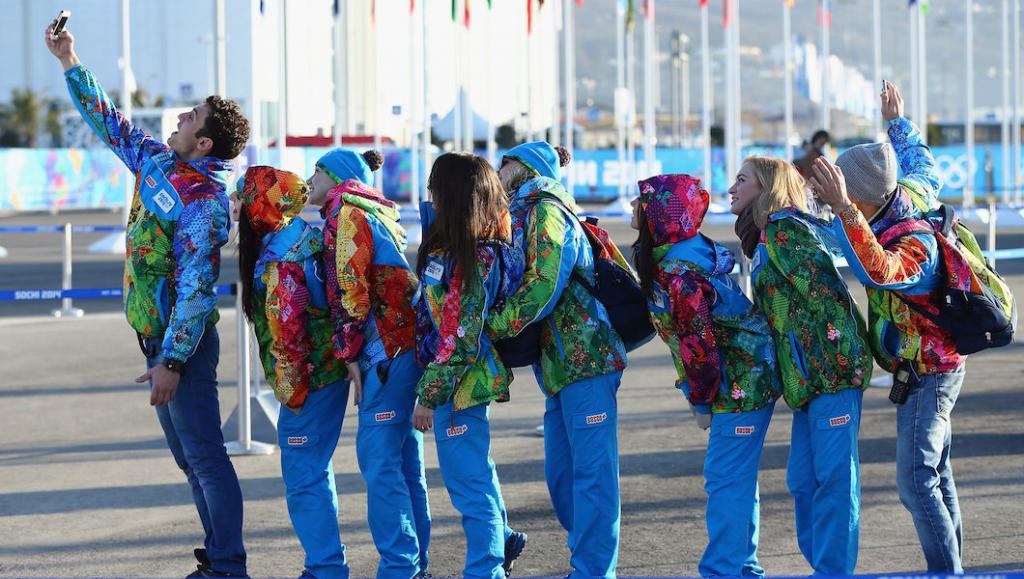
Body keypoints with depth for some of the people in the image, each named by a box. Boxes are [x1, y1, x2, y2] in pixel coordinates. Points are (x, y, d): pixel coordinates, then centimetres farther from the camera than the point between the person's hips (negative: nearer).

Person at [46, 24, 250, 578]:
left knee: (204, 455, -6)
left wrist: (171, 361, -27)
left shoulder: (204, 202, -20)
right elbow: (109, 122, 21)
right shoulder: (156, 162, 6)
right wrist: (69, 61, 17)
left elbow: (196, 288, -24)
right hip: (156, 335, 9)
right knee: (189, 457, 14)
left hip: (184, 339, -9)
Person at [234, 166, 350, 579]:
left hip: (310, 380, -10)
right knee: (314, 472, 20)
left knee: (304, 478, -2)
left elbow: (288, 332, -23)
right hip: (331, 370, 10)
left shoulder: (277, 264, -23)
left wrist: (292, 390, -14)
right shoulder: (304, 233, 5)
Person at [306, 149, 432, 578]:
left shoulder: (346, 213, -6)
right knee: (403, 458, 12)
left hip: (384, 346, -10)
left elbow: (351, 289, -13)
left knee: (378, 457, -9)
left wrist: (350, 351, -10)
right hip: (407, 343, 10)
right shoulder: (377, 213, 22)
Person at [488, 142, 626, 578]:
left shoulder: (546, 212, -9)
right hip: (560, 363, 10)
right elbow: (522, 282, 21)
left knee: (591, 471, -8)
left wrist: (492, 326, -15)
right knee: (560, 475, 12)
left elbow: (543, 286, -20)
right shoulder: (525, 216, 21)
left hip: (585, 357, -10)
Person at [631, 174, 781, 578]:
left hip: (740, 384, -10)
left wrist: (701, 403, -11)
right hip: (747, 378, 10)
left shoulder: (676, 273, -23)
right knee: (734, 478, 16)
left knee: (727, 480, -5)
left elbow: (698, 343, -21)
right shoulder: (683, 253, 8)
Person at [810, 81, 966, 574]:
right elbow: (924, 168, 19)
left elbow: (877, 270, -54)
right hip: (934, 367, 10)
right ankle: (950, 569, 25)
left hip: (927, 375, -10)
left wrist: (843, 209, -63)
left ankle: (946, 575, -8)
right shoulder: (910, 195, -5)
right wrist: (898, 124, 33)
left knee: (917, 482, -12)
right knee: (937, 475, 17)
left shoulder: (914, 245, -32)